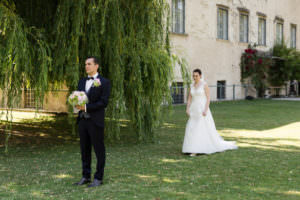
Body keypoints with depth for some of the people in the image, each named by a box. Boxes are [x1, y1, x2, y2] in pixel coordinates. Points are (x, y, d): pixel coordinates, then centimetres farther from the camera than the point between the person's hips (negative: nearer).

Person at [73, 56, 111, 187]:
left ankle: (98, 178, 9)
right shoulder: (82, 82, 15)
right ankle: (86, 177, 20)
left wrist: (86, 107, -19)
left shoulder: (104, 82, -6)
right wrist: (77, 104, -9)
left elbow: (104, 103, -13)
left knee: (99, 150, 1)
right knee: (85, 150, 11)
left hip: (95, 121, -6)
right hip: (82, 120, 6)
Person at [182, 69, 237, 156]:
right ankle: (195, 150, 7)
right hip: (194, 110, 6)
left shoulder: (205, 85, -7)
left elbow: (208, 98, -11)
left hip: (203, 109, -5)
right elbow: (189, 99, 10)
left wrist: (205, 110, -21)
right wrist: (187, 109, -4)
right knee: (192, 129, -1)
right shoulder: (192, 86, 11)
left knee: (207, 128, -4)